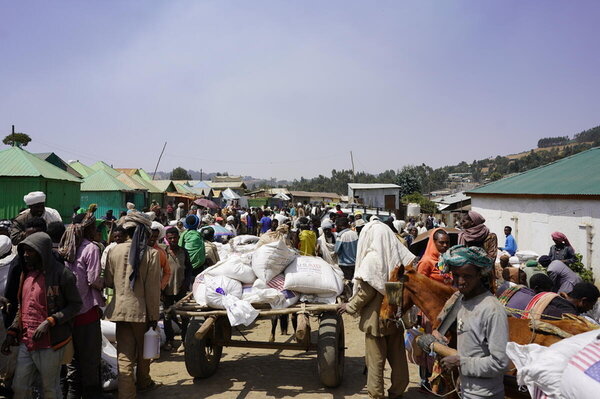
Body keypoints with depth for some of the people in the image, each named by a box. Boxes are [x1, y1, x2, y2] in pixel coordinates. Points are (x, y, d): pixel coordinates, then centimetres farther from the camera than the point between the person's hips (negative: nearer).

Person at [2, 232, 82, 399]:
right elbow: (22, 306, 19)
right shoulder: (27, 273, 10)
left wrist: (50, 322, -20)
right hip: (25, 342, 7)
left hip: (50, 343, -6)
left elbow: (75, 304, -10)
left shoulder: (61, 273, -13)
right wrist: (12, 332, 11)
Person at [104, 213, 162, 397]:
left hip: (121, 309, 1)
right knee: (143, 350, 20)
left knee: (124, 354, 8)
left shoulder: (115, 251, -4)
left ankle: (126, 393, 9)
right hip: (142, 310, -1)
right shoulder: (151, 254, -12)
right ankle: (143, 382, 41)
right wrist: (154, 316, -4)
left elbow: (108, 282, 6)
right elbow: (153, 289, -11)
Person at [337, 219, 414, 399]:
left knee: (376, 358, 8)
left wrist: (350, 306, -5)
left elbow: (366, 292, -18)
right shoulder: (398, 255, -2)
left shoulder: (372, 259, -19)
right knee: (397, 354, 17)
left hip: (377, 317, -6)